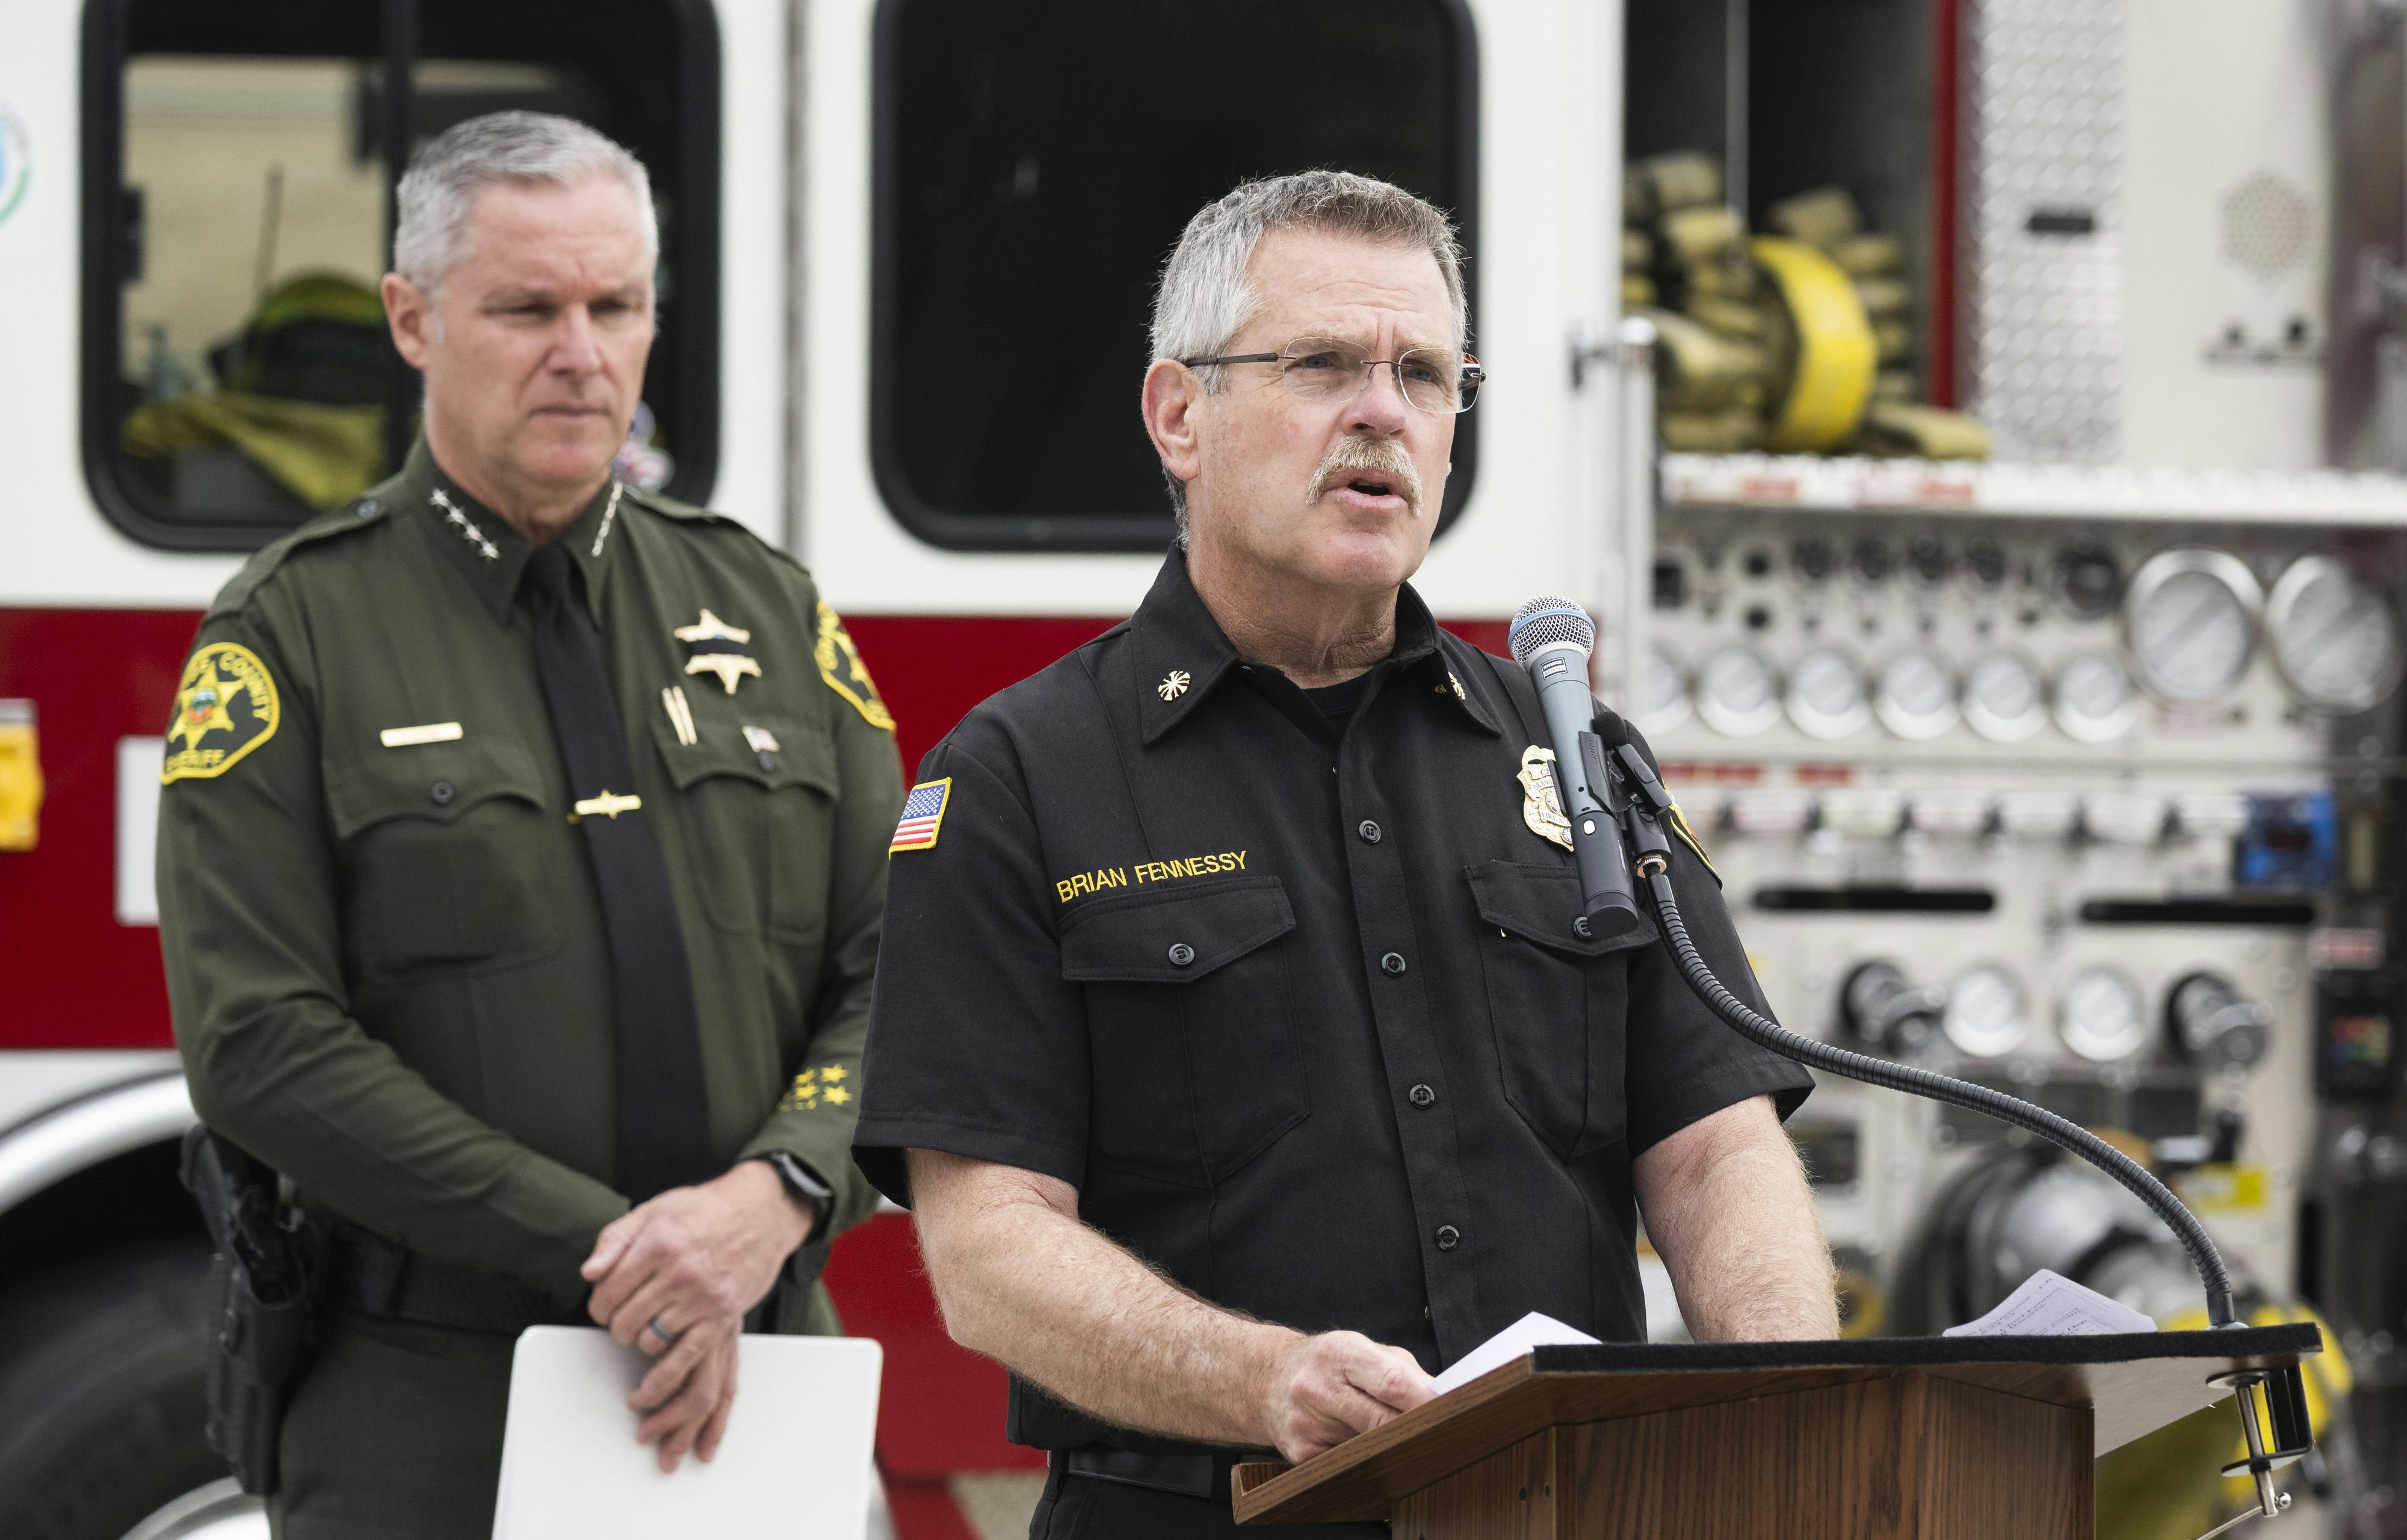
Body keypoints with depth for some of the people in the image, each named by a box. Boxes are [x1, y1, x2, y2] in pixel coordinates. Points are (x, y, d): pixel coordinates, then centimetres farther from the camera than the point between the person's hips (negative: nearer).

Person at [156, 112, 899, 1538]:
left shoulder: (767, 605, 10)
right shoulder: (295, 630, -2)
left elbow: (898, 971, 5)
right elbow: (263, 1042, -11)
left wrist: (778, 1193, -15)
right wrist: (606, 1255, -15)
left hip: (755, 1383, 3)